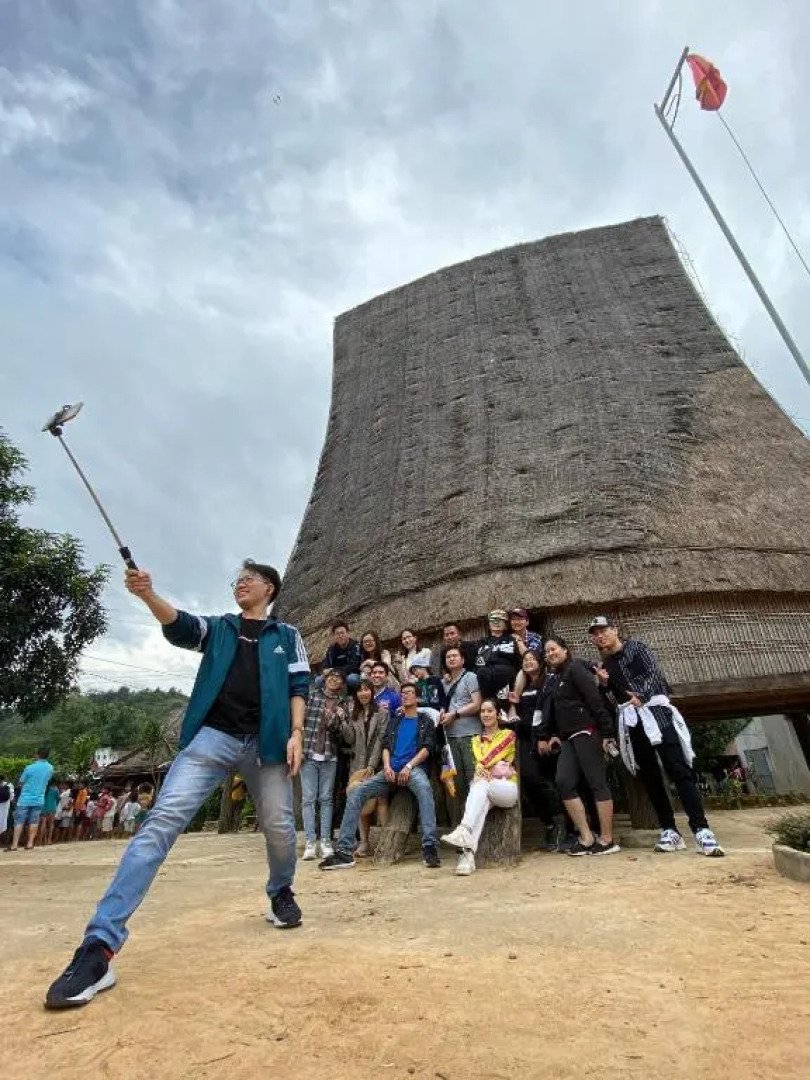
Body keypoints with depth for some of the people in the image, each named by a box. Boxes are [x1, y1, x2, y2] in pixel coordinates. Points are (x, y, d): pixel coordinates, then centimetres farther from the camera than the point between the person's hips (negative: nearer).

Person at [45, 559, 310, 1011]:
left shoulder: (287, 635, 13)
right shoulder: (216, 627, 15)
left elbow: (299, 686, 6)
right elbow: (179, 625, -6)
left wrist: (296, 734, -7)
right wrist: (148, 595, -25)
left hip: (266, 741, 0)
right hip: (213, 735, 0)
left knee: (280, 828, 7)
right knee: (163, 820, -15)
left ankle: (281, 894, 38)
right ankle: (101, 944, -15)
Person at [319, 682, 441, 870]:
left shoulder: (425, 721, 15)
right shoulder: (394, 720, 27)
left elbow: (427, 748, 3)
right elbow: (385, 745, 17)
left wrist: (408, 766, -12)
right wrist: (387, 766, -4)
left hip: (414, 768, -4)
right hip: (391, 770, 4)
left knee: (424, 789, -40)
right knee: (356, 792, -16)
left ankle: (430, 847, -42)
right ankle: (344, 851, -16)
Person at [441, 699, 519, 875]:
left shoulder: (508, 734, 11)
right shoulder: (476, 740, 21)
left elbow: (496, 753, -7)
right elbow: (476, 762, 3)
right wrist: (481, 769, -17)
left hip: (507, 787, -2)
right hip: (483, 787, 2)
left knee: (481, 786, -35)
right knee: (482, 801, -35)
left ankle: (464, 831, -54)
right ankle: (468, 853, -51)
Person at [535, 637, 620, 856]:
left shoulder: (575, 668, -5)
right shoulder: (552, 680, 18)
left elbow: (596, 700, -12)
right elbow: (549, 712, 16)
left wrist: (607, 733, -17)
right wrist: (546, 736, 7)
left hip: (586, 732, -8)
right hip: (568, 737, 8)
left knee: (597, 783, -4)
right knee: (564, 782, -1)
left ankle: (607, 840, 3)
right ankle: (586, 838, 4)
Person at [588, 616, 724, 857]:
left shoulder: (635, 647, 4)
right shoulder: (605, 663, 18)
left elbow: (654, 672, -10)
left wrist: (641, 695, -25)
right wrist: (604, 683, 2)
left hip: (654, 709, -5)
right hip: (630, 719, 5)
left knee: (678, 769, -13)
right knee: (649, 775, 3)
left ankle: (701, 830, -16)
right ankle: (669, 831, 8)